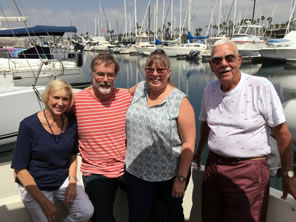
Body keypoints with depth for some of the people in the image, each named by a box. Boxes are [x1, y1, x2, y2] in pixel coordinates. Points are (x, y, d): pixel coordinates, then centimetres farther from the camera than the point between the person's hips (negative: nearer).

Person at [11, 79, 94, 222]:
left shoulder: (71, 122, -6)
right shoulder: (29, 125, -17)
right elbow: (20, 169, -14)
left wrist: (72, 182, -5)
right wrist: (43, 202, -17)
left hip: (64, 180, 3)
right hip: (34, 186, -3)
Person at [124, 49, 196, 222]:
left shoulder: (180, 101, -15)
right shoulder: (139, 89, -2)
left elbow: (188, 144, -14)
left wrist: (181, 179, -12)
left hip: (170, 174, -2)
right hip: (136, 172, 3)